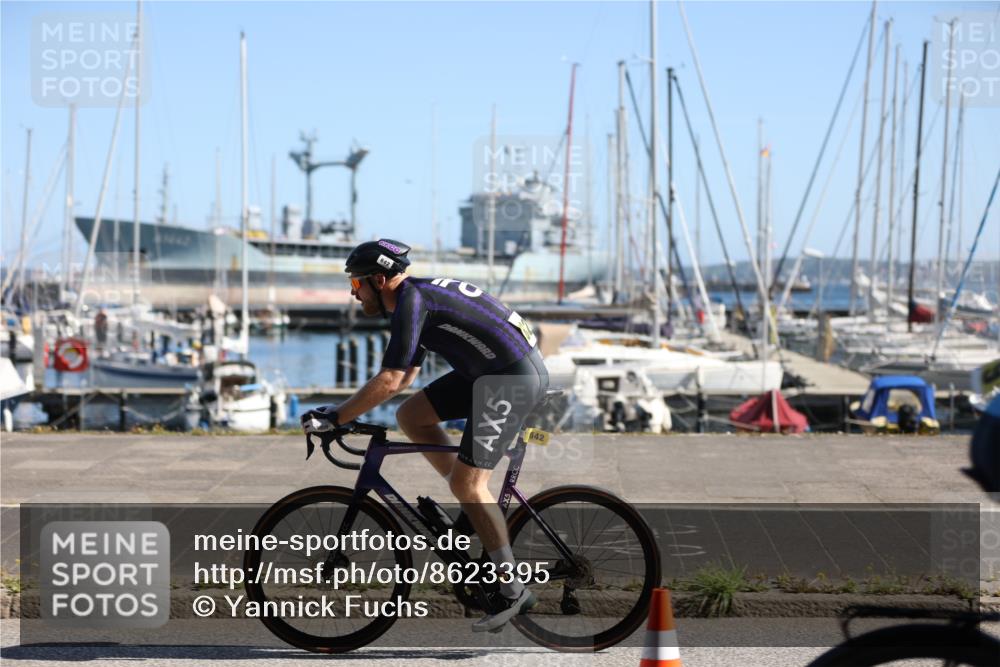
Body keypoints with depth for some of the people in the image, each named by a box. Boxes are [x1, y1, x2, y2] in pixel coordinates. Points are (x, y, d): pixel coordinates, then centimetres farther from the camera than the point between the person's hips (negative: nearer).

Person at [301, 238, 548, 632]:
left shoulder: (411, 302, -15)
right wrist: (349, 409, 19)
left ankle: (514, 592, -2)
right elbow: (406, 376, 23)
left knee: (467, 483, -10)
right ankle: (476, 511, 13)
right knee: (410, 416, 9)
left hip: (514, 378, -10)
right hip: (488, 372, 10)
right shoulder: (419, 295, 15)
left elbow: (388, 381, -22)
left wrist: (335, 418, -15)